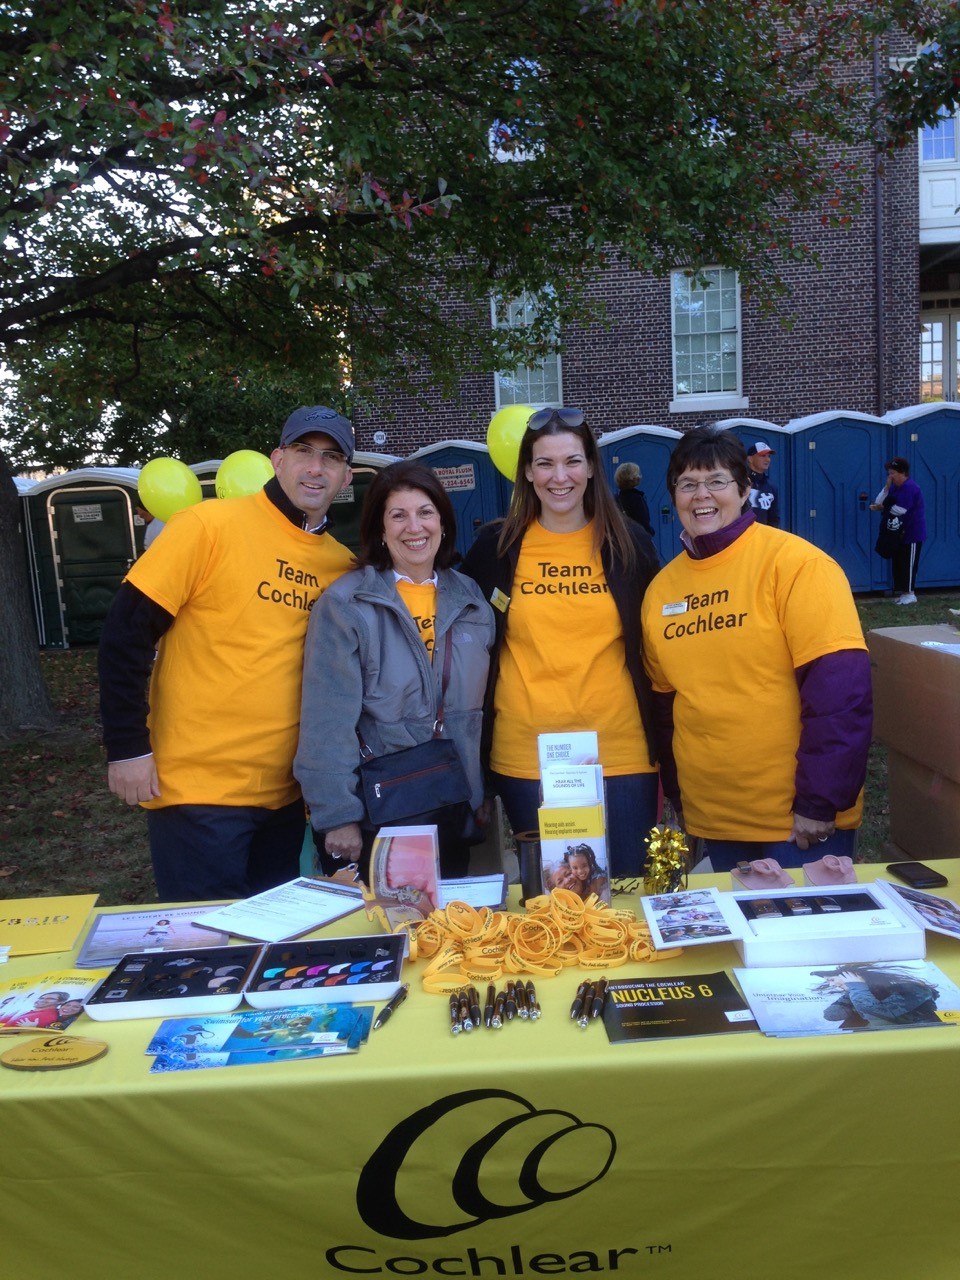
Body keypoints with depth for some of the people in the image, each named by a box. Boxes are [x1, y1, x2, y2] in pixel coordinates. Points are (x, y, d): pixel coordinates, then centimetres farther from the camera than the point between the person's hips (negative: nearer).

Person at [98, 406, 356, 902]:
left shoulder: (342, 563, 3)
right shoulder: (210, 524, -11)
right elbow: (126, 631, -11)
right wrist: (127, 746, -12)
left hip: (285, 793, 6)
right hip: (196, 787, -5)